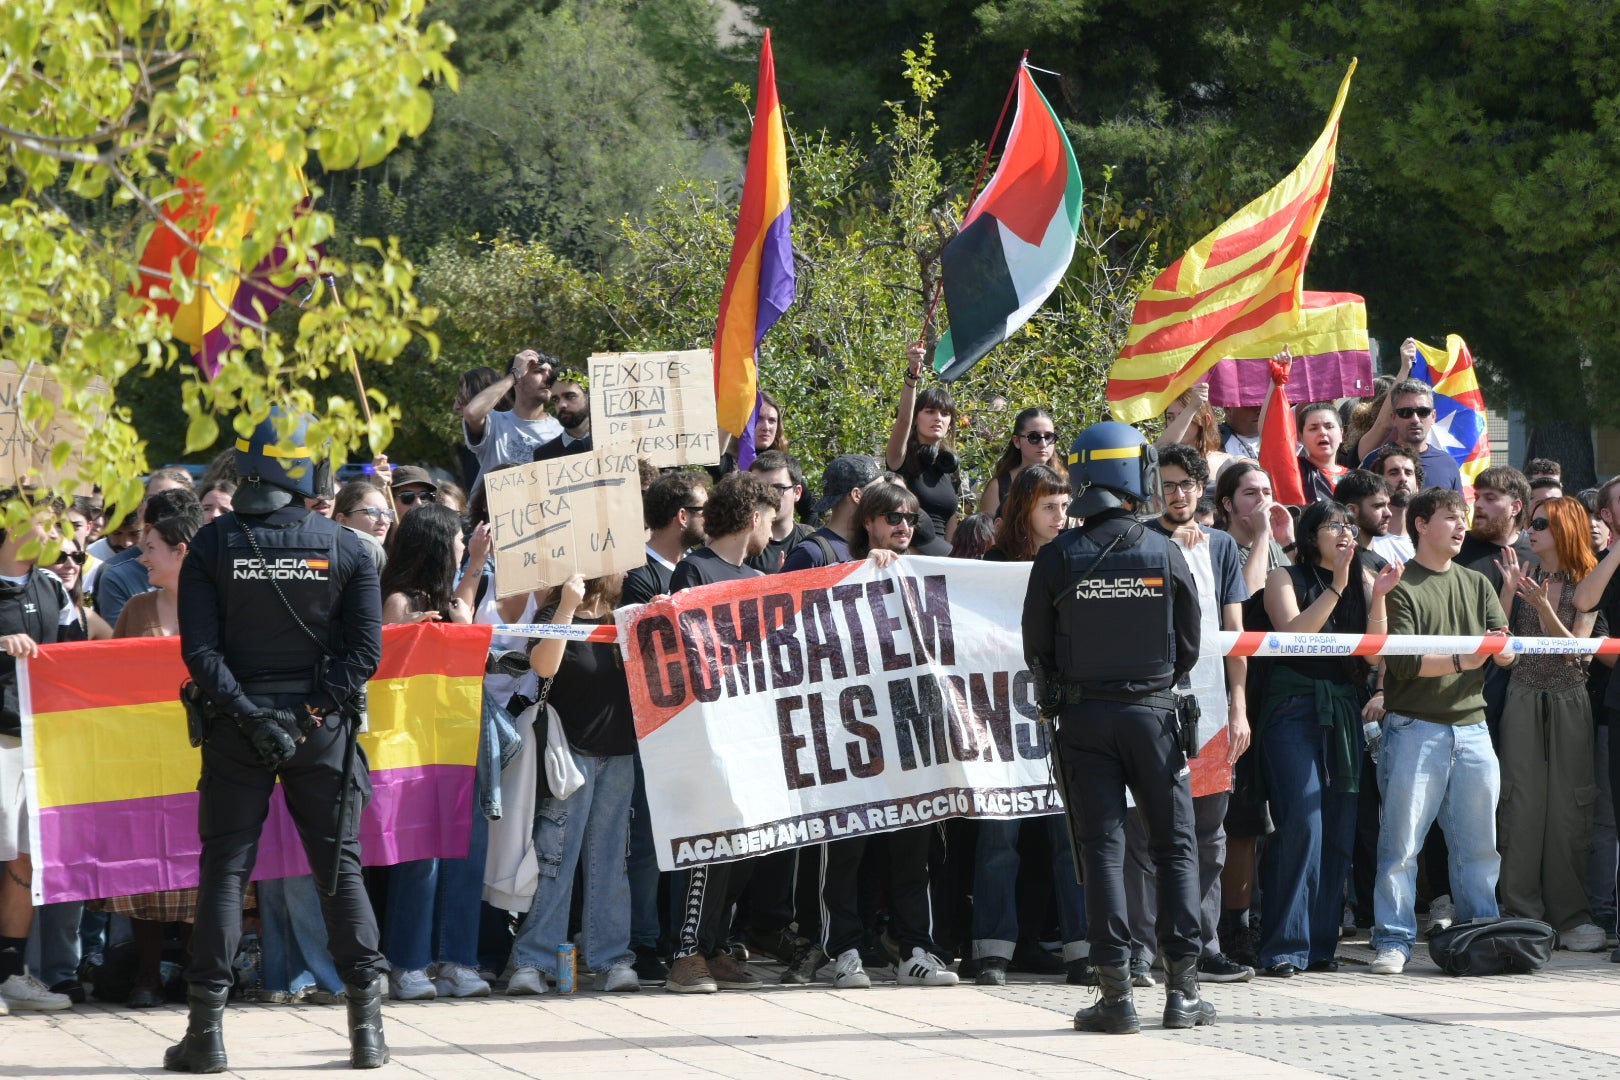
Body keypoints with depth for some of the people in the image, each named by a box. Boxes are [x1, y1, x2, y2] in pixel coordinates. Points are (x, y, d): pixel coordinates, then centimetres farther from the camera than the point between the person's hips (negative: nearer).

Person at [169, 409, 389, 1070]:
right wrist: (314, 707, -9)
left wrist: (247, 714, -12)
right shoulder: (344, 547, -1)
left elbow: (200, 650, -11)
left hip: (237, 725, -1)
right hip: (322, 724, 1)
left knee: (225, 868, 4)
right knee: (340, 867, 7)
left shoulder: (213, 544, -3)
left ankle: (207, 1025, -1)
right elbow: (365, 650, -7)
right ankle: (367, 1023, 4)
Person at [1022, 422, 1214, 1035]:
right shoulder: (1166, 554, -6)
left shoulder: (1057, 560, -7)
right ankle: (1182, 989, 4)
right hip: (1153, 713, 0)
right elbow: (1189, 646, 2)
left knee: (1102, 849, 2)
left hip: (1083, 715, 0)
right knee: (1176, 846, 9)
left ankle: (1116, 992, -2)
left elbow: (1036, 649, 0)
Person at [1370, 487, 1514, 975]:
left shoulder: (1477, 585, 17)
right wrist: (1461, 660, -20)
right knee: (1402, 841, -6)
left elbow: (1509, 654, 8)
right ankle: (1393, 941, -3)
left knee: (1479, 843, 8)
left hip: (1472, 728, 5)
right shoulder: (1401, 586, -1)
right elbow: (1401, 661, -12)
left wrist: (1499, 648, -15)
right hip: (1415, 727, -5)